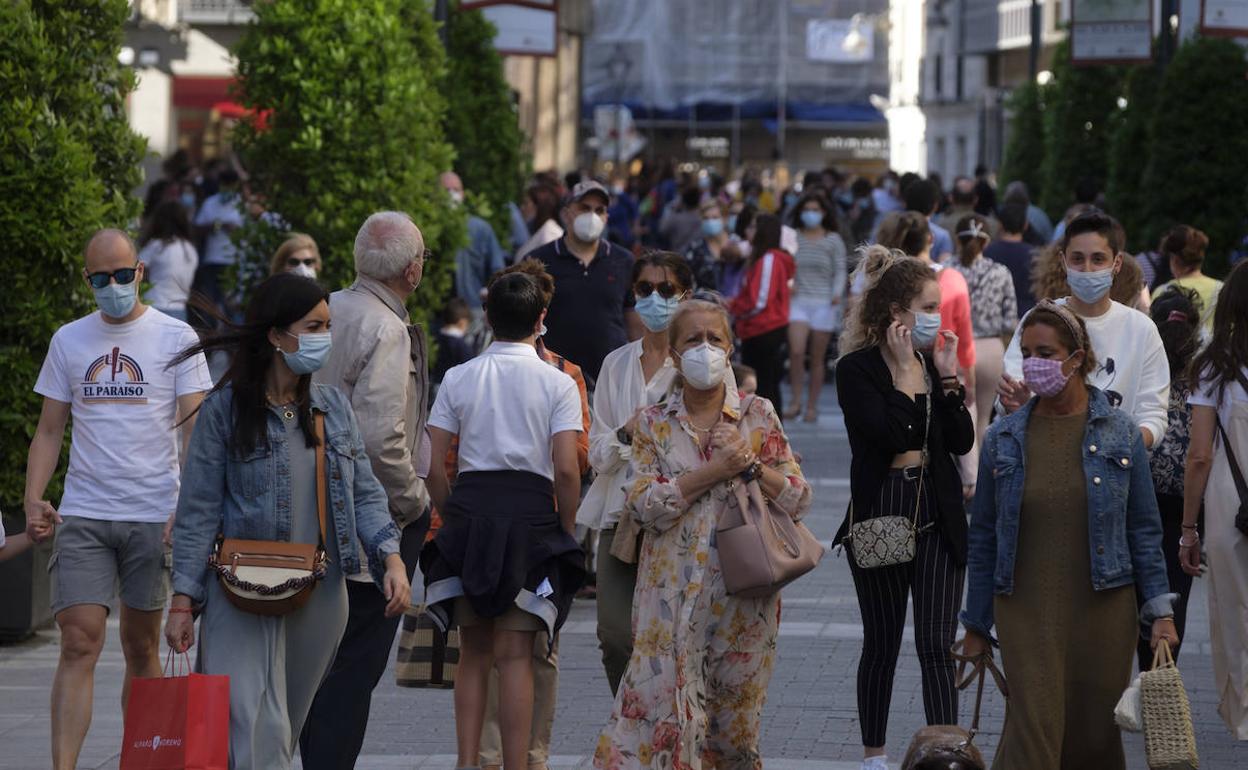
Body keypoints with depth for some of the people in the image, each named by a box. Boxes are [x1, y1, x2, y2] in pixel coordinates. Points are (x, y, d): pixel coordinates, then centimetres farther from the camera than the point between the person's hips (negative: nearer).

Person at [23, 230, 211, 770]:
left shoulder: (175, 338, 2)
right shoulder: (69, 341, 11)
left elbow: (196, 431, -1)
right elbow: (49, 431, 13)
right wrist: (34, 500, -2)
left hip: (154, 517, -1)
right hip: (82, 516, 1)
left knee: (141, 650, 7)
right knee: (79, 644, -9)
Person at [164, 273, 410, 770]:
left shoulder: (334, 407, 11)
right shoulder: (224, 410, -4)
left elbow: (364, 493, 13)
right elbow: (199, 510, -3)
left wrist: (391, 559, -4)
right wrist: (183, 602, -8)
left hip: (322, 595, 5)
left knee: (288, 726, 11)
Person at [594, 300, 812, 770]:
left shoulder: (758, 416, 6)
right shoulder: (653, 423, 6)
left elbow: (799, 500, 4)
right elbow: (644, 505, -8)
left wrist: (752, 466, -12)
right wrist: (714, 472, -15)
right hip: (674, 594, -1)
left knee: (734, 716, 5)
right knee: (661, 702, -8)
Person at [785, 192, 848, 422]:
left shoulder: (833, 240, 3)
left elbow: (840, 271, 2)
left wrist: (837, 293, -14)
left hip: (823, 302, 0)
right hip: (799, 300, 0)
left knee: (817, 358, 3)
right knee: (796, 352, -17)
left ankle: (812, 407, 12)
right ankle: (796, 401, -7)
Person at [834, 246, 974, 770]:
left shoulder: (933, 361, 6)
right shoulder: (857, 369, -8)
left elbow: (962, 442, 2)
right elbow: (892, 435, -21)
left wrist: (947, 377, -6)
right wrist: (907, 371, -15)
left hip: (937, 516, 3)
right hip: (881, 514, -3)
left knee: (937, 646, -4)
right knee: (882, 643, 9)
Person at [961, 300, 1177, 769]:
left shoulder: (1120, 435, 2)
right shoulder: (1003, 439, 4)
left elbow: (1144, 531, 6)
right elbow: (983, 537, 9)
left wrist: (1160, 611, -1)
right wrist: (976, 624, 8)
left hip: (1103, 609, 1)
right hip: (1027, 613, -1)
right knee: (1035, 728, -12)